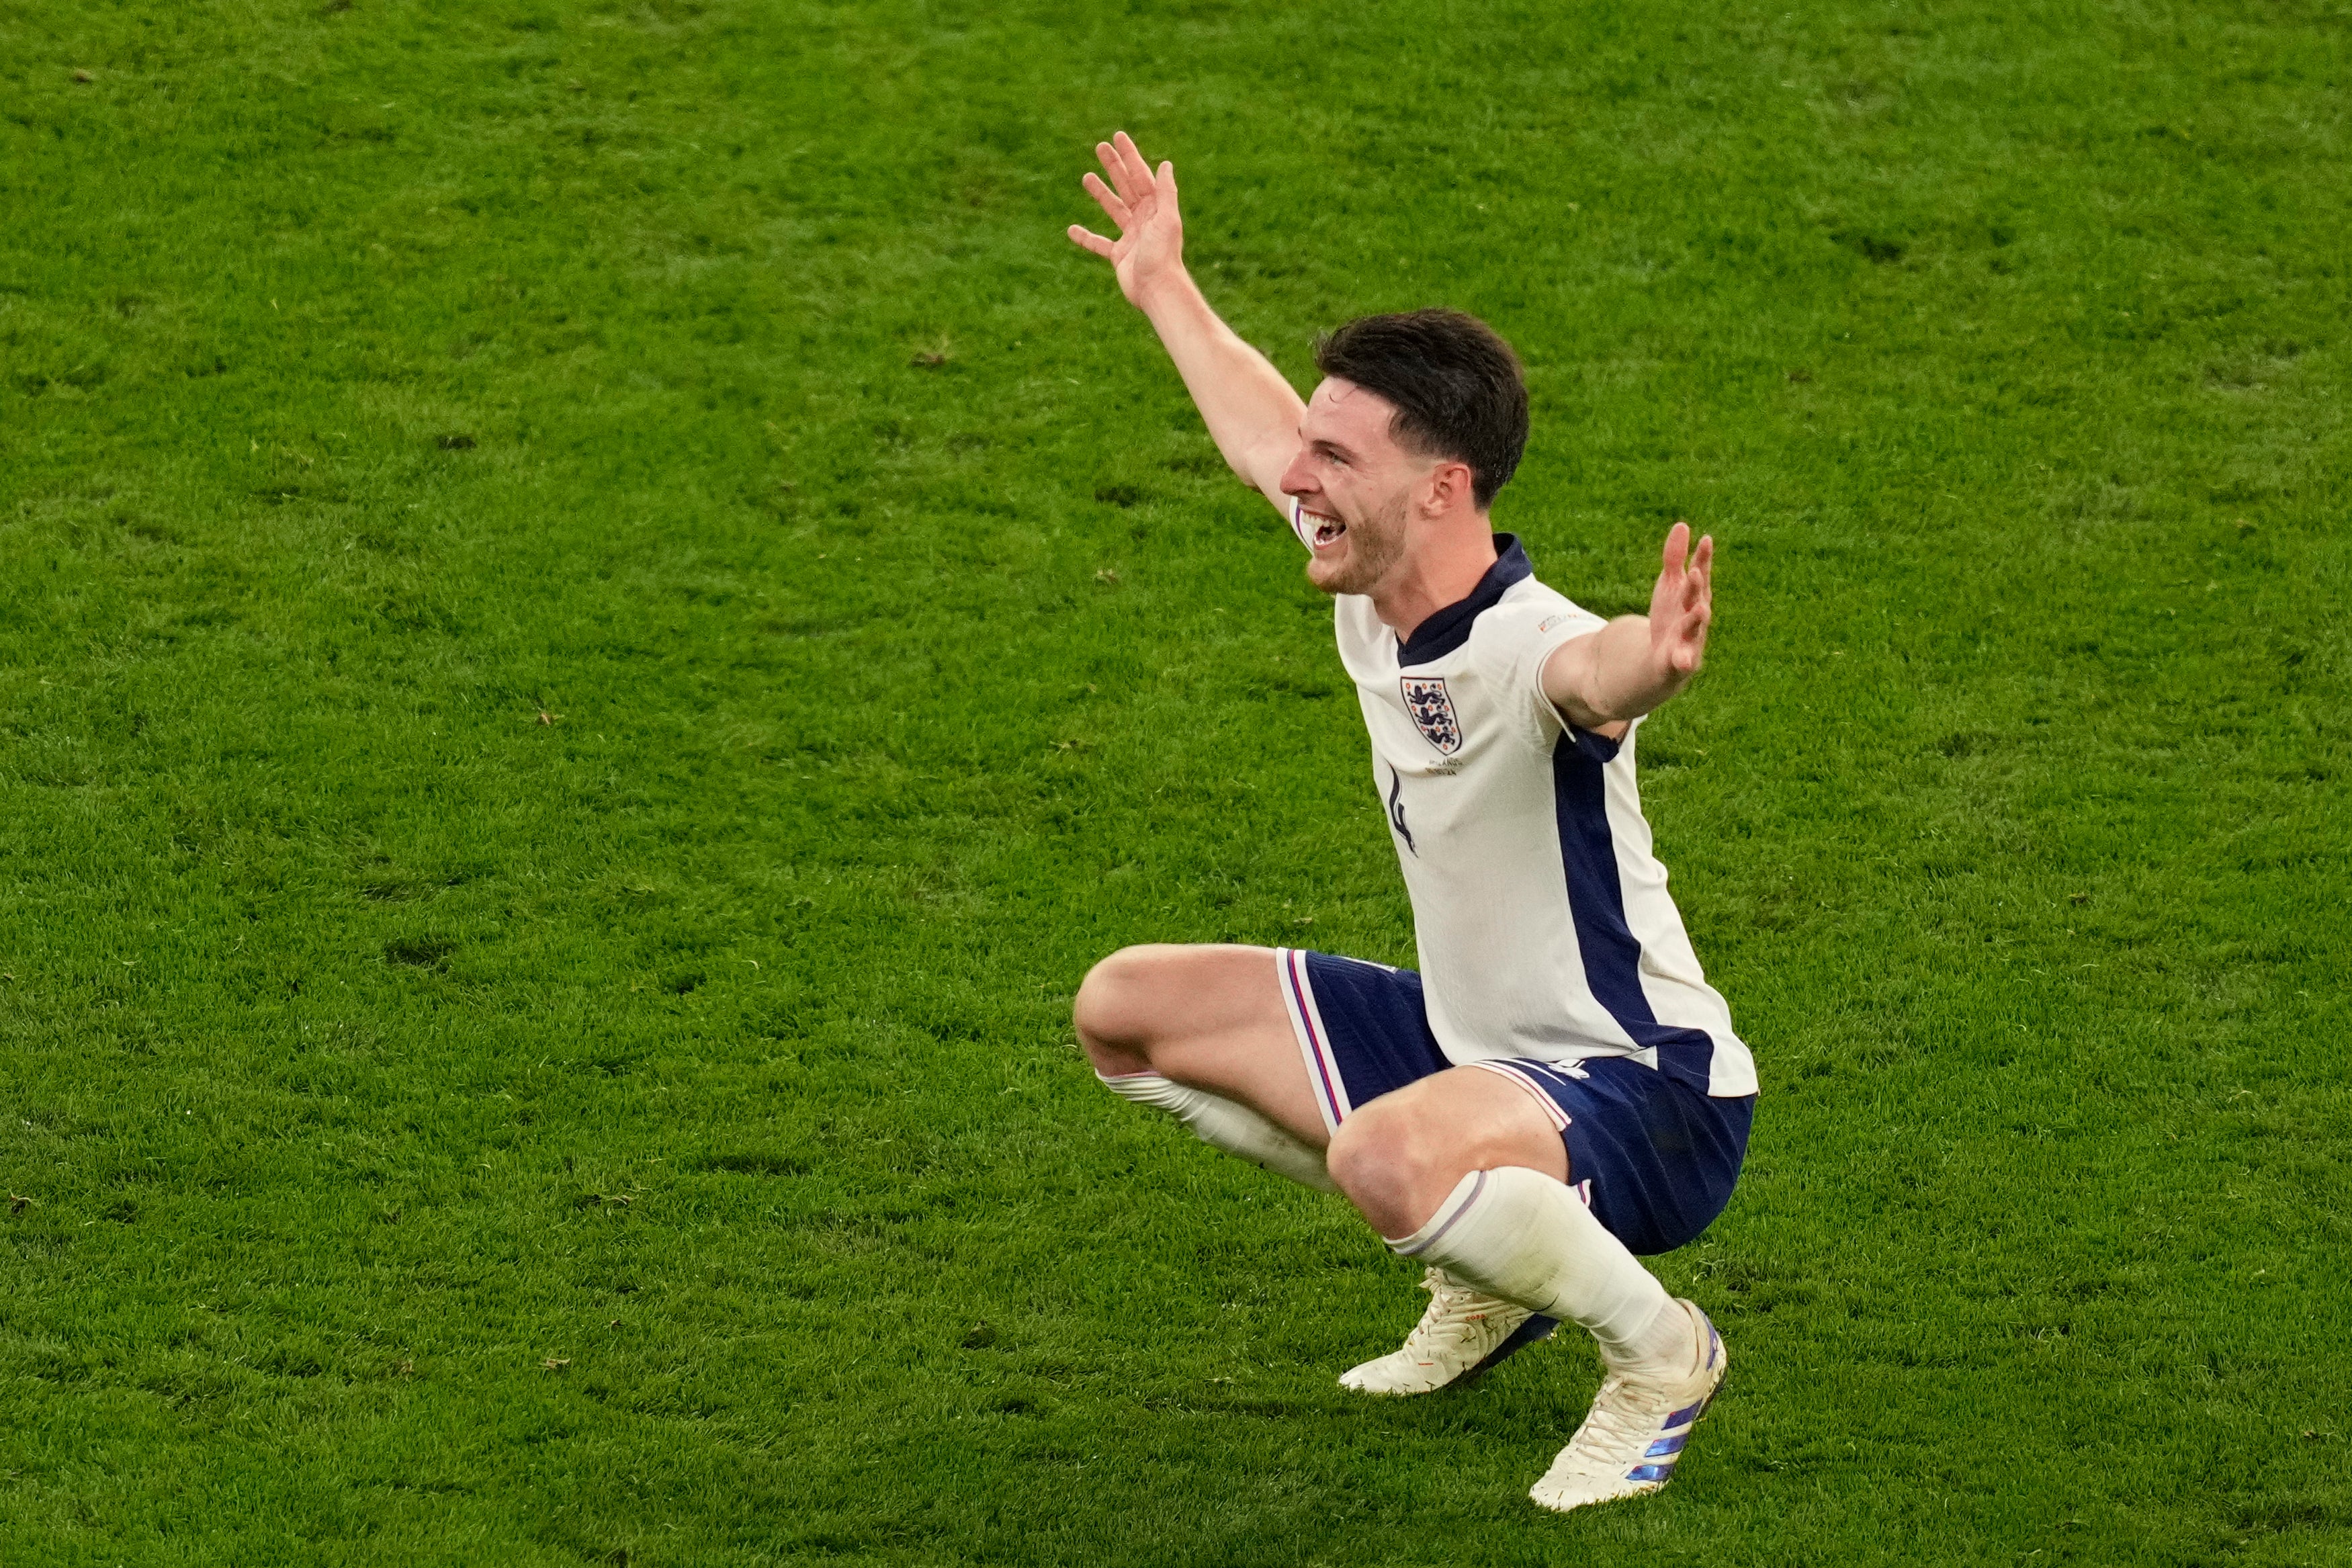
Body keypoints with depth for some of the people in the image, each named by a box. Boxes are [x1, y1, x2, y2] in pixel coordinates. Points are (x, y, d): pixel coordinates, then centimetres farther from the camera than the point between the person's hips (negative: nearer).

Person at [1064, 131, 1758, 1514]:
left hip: (1648, 1100, -10)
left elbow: (1600, 673, -55)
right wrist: (1168, 292, 35)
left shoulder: (1528, 650, -29)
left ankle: (1657, 1349, -9)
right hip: (1473, 1042, 10)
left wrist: (1653, 664, -79)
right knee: (1128, 1011, 14)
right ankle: (1493, 1271, 20)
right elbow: (1264, 437, 20)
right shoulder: (1369, 591, -2)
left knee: (1389, 1157, -40)